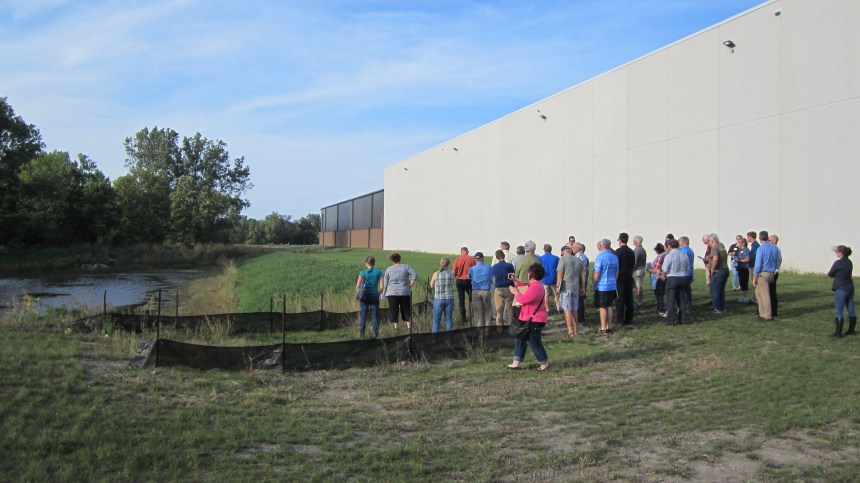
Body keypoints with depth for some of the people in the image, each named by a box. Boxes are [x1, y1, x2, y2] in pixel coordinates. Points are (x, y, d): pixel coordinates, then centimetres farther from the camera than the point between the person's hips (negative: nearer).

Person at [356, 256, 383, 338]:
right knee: (374, 315, 7)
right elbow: (381, 286, -4)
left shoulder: (363, 272, -3)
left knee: (363, 314, 5)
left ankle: (361, 331, -5)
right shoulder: (378, 272, 0)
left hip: (364, 296, -1)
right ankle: (375, 333, 3)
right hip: (374, 295, 1)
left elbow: (357, 286, -7)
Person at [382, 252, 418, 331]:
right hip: (405, 292, 1)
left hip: (392, 293, -1)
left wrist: (384, 293, 12)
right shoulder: (406, 267, 1)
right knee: (406, 312, 9)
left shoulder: (388, 269, 2)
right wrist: (411, 283, -3)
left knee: (393, 311, 5)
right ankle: (409, 328, 4)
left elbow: (385, 283, 3)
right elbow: (415, 274, -12)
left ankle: (395, 327, 2)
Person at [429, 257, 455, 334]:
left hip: (438, 299, -2)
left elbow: (431, 286, 4)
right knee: (448, 319, 11)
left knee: (436, 320, 6)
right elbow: (452, 285, 8)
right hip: (449, 299, 2)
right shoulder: (452, 274, -4)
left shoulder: (436, 274, -8)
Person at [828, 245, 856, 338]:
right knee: (851, 311, 15)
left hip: (841, 289, -8)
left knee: (839, 312, -3)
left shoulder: (838, 263, -15)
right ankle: (851, 330, 25)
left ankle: (838, 333, 0)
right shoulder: (849, 262, 8)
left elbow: (830, 274, -5)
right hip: (850, 288, 8)